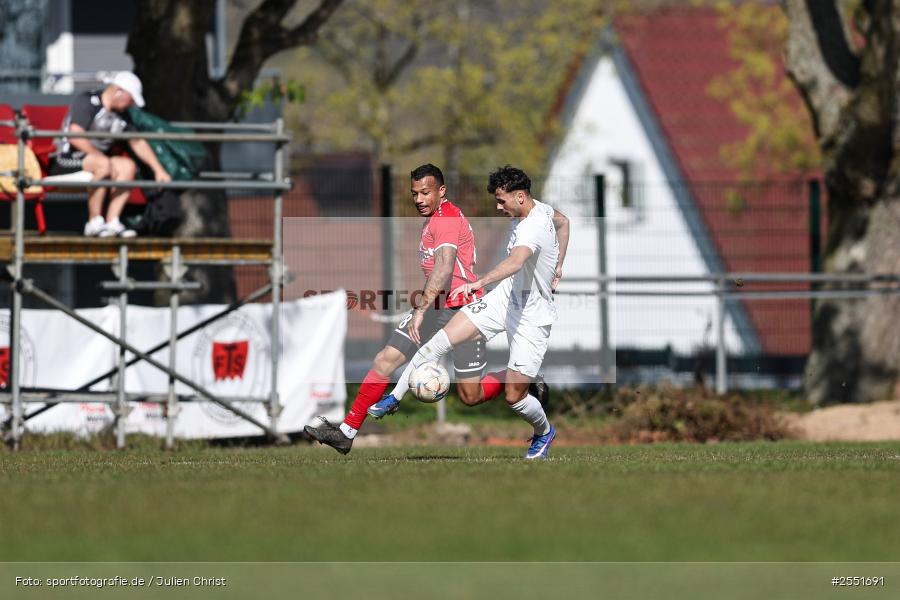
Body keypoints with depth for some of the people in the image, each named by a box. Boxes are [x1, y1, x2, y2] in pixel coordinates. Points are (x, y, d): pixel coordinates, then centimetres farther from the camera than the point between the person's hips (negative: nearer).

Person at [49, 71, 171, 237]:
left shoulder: (121, 115, 13)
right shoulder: (87, 102, -12)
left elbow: (138, 143, 19)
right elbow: (75, 137, -23)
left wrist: (158, 170, 11)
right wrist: (102, 157, -25)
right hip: (65, 161, -8)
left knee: (128, 166, -13)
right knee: (103, 165, -34)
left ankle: (112, 222, -20)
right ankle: (94, 222, -30)